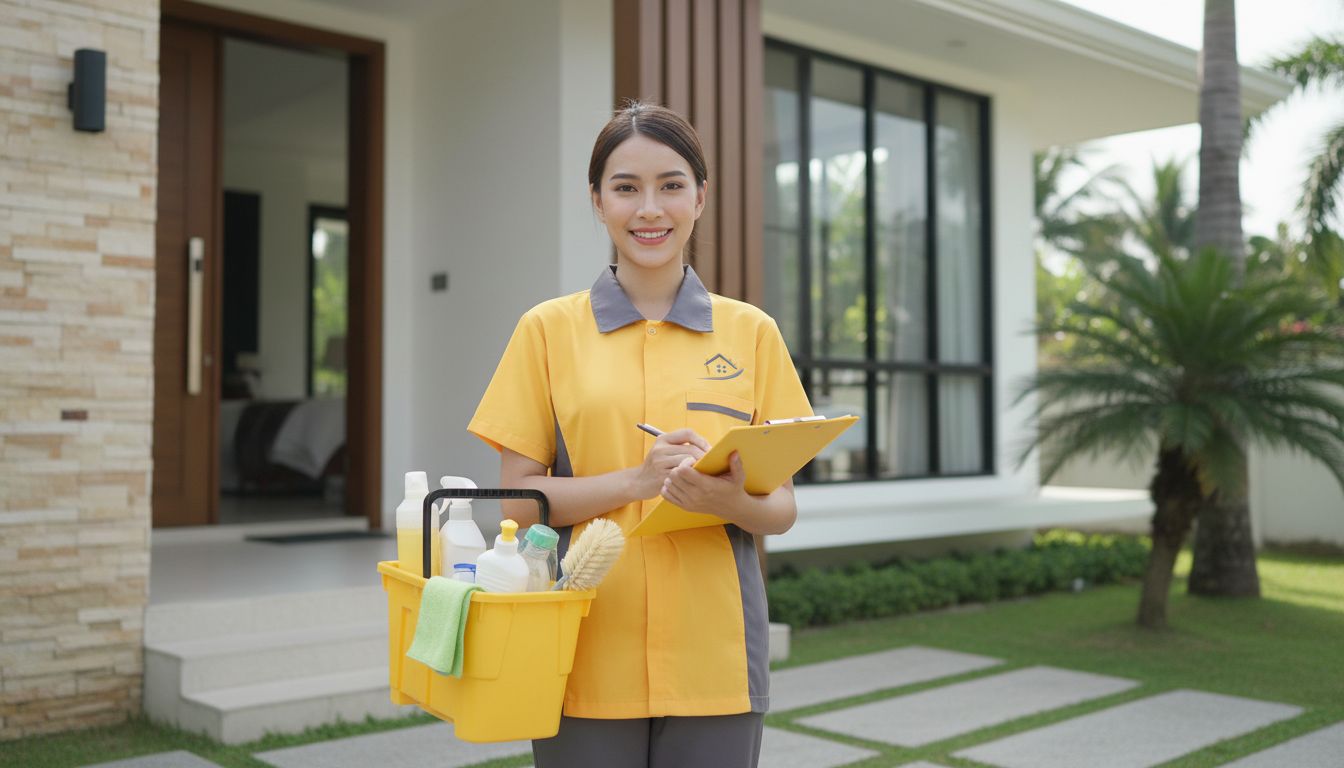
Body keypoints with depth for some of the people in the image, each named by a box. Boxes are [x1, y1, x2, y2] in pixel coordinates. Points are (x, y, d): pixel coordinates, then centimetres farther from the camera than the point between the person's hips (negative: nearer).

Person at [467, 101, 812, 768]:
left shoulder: (751, 332, 5)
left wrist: (732, 500, -17)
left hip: (712, 657, 1)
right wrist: (639, 480, -16)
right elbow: (518, 499, -1)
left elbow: (781, 508, 5)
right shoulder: (548, 329, 3)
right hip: (588, 659, -1)